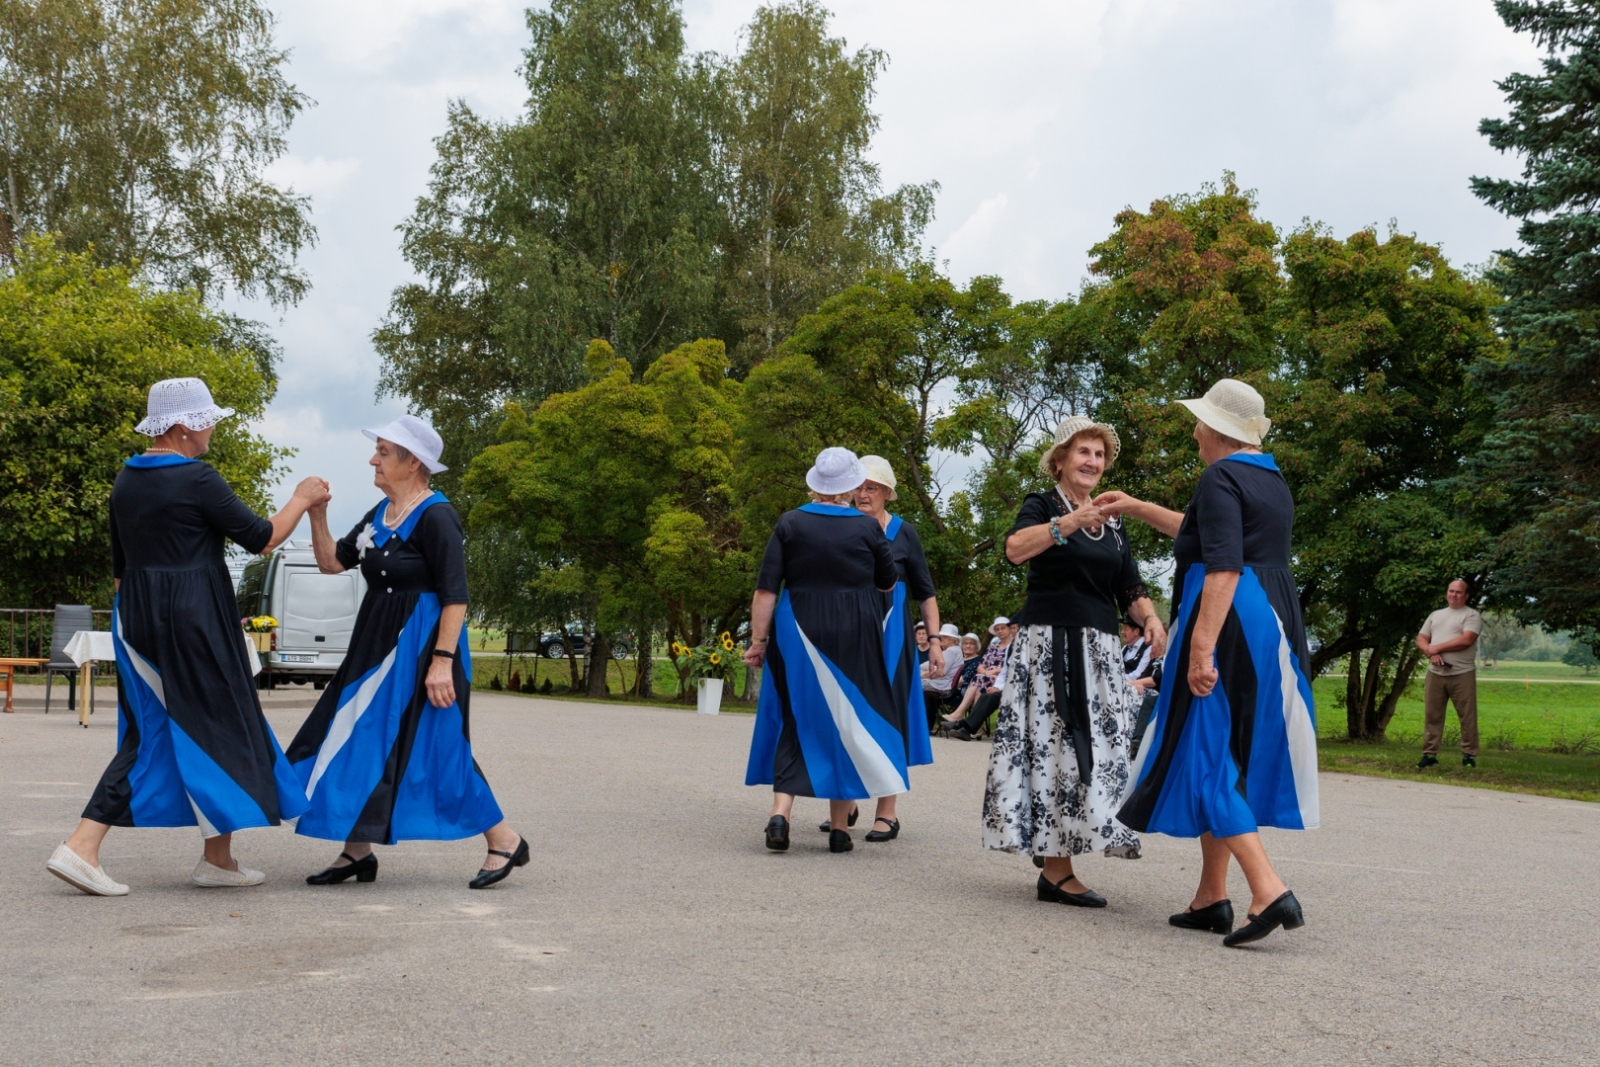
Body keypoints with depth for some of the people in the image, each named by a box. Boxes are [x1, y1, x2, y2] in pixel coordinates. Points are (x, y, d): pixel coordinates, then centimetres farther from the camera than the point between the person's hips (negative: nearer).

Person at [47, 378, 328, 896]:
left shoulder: (126, 479, 10)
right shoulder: (197, 478, -13)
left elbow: (119, 563, 15)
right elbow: (262, 538, -8)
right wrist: (302, 500, 8)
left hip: (135, 619, 7)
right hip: (193, 618, -7)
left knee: (148, 733, 12)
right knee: (217, 726, 7)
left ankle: (82, 847, 1)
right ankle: (218, 858, 16)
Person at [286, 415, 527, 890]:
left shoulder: (435, 517, -15)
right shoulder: (380, 513, 11)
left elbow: (455, 597, -19)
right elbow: (331, 562, 15)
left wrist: (442, 660, -25)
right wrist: (316, 514, 1)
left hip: (420, 647, -9)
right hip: (378, 645, 9)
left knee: (435, 747, -5)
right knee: (359, 740, 9)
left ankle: (503, 841, 8)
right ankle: (357, 852, 19)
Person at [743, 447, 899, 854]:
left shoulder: (790, 523, -3)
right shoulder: (868, 527, -3)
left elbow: (766, 590, -6)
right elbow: (888, 584, 11)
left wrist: (758, 640, -1)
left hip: (798, 635, 1)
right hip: (854, 638, -1)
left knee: (795, 720, 10)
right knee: (845, 721, 10)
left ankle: (780, 811, -8)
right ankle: (839, 827, 13)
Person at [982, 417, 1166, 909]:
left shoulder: (1112, 523, 17)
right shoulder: (1041, 506, 1)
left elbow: (1130, 589, 15)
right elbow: (1015, 548, -20)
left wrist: (1150, 618, -6)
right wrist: (1069, 522, -33)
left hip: (1098, 653, 6)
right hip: (1047, 647, -6)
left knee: (1095, 750, 2)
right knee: (1051, 746, -10)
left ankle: (1055, 865, 10)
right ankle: (1057, 871, -11)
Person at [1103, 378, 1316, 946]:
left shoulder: (1221, 477, -10)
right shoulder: (1272, 480, 18)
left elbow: (1223, 566, -22)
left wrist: (1202, 646, -27)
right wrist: (1137, 508, 38)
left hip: (1229, 623, -9)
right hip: (1274, 621, 9)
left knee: (1206, 755, -6)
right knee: (1233, 754, 14)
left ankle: (1269, 891, -17)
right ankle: (1211, 898, 18)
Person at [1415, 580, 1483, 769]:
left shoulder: (1472, 616, -1)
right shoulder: (1435, 615, 18)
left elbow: (1466, 640, -15)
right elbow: (1421, 639, 14)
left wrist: (1437, 648, -10)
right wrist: (1430, 652, -9)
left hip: (1462, 674, -5)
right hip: (1435, 674, 5)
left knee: (1467, 717, -1)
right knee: (1432, 716, 3)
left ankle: (1469, 755, 4)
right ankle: (1429, 754, 7)